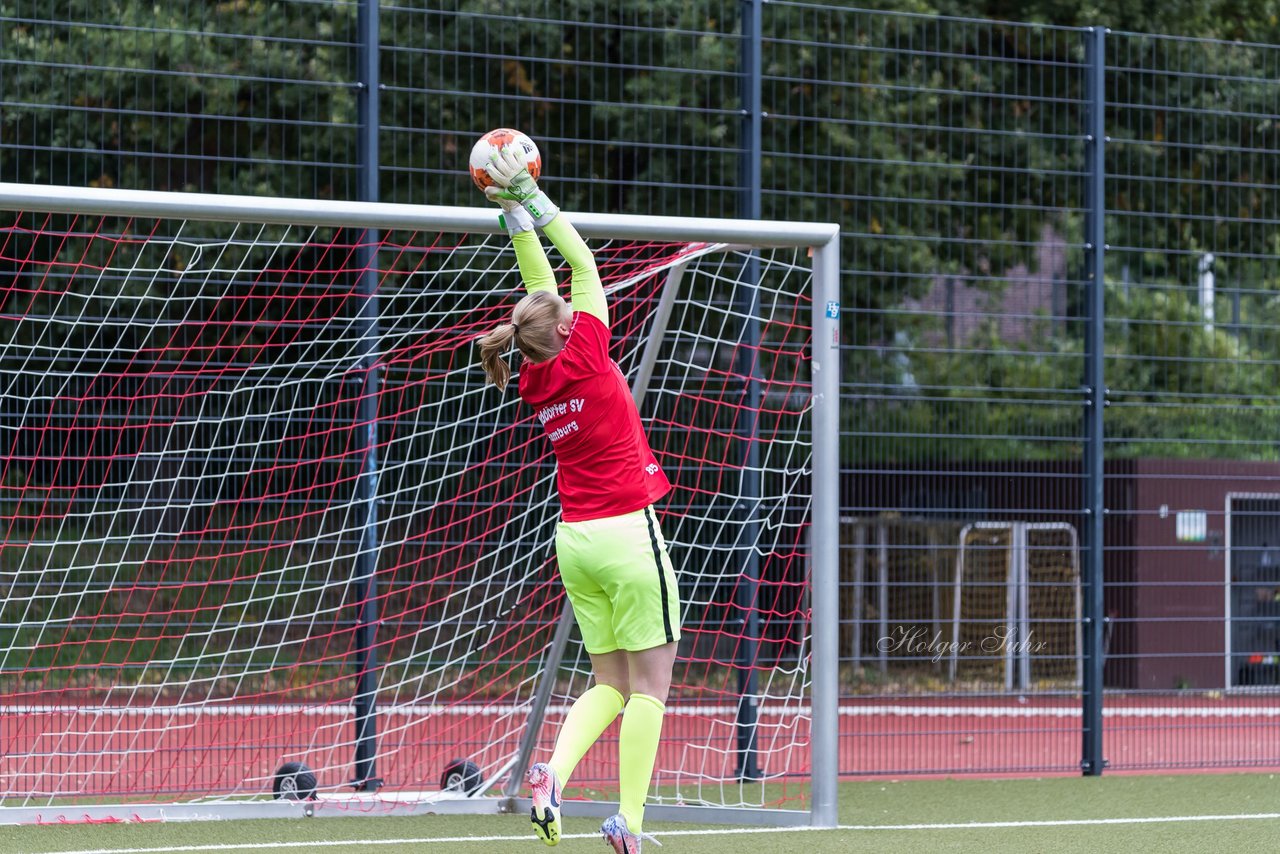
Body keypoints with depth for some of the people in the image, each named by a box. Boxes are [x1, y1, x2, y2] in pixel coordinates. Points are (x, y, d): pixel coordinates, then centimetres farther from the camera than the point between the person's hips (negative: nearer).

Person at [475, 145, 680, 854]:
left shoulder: (533, 382, 4)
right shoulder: (583, 356, -11)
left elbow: (541, 287, 15)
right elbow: (584, 267, 1)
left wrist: (517, 214, 20)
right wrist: (530, 199, 8)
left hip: (575, 538, 6)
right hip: (628, 532, -6)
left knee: (610, 684, 12)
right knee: (650, 681, -1)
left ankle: (554, 773, -12)